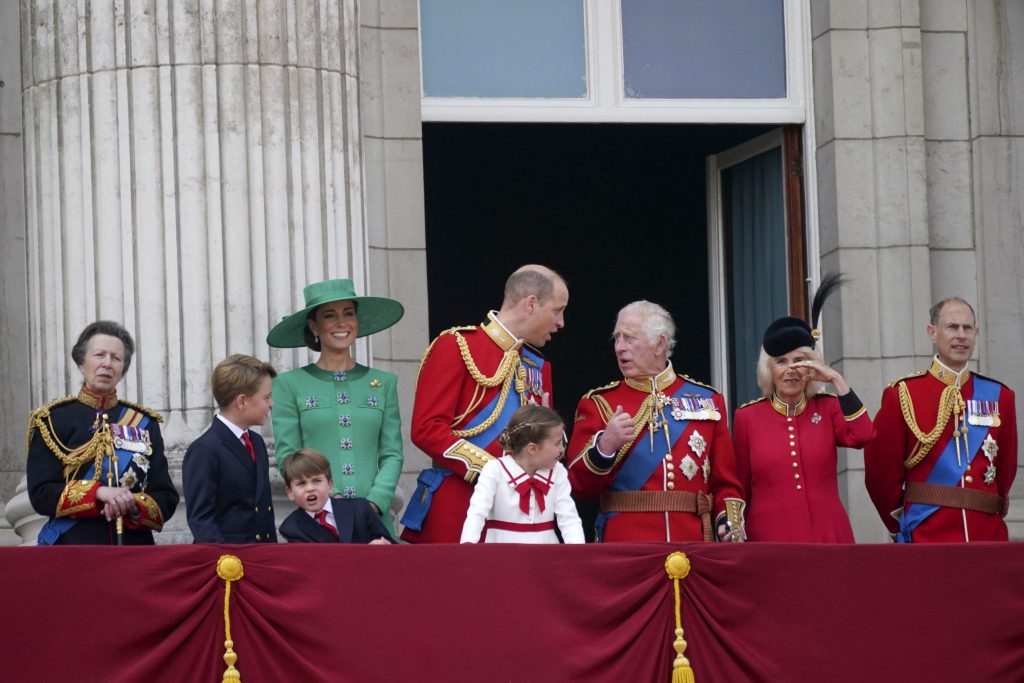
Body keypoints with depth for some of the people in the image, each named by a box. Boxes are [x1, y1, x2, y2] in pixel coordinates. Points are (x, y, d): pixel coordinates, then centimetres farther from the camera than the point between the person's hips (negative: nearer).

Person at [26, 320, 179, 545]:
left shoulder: (144, 423, 12)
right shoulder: (52, 420, 4)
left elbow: (166, 500, 8)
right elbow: (41, 494, -5)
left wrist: (132, 506, -13)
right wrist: (99, 493, -17)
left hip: (135, 552, 3)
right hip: (72, 552, -3)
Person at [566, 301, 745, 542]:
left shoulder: (707, 400, 11)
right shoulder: (598, 403, 7)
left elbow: (725, 482, 12)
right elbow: (580, 485, 0)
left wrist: (731, 523, -6)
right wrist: (605, 445, -18)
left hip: (693, 541, 2)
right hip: (625, 549, -1)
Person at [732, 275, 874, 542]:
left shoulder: (827, 408, 7)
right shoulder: (747, 417, 5)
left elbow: (861, 436, -12)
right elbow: (740, 488, 9)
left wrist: (837, 380, -11)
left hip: (829, 539, 1)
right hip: (769, 540, -1)